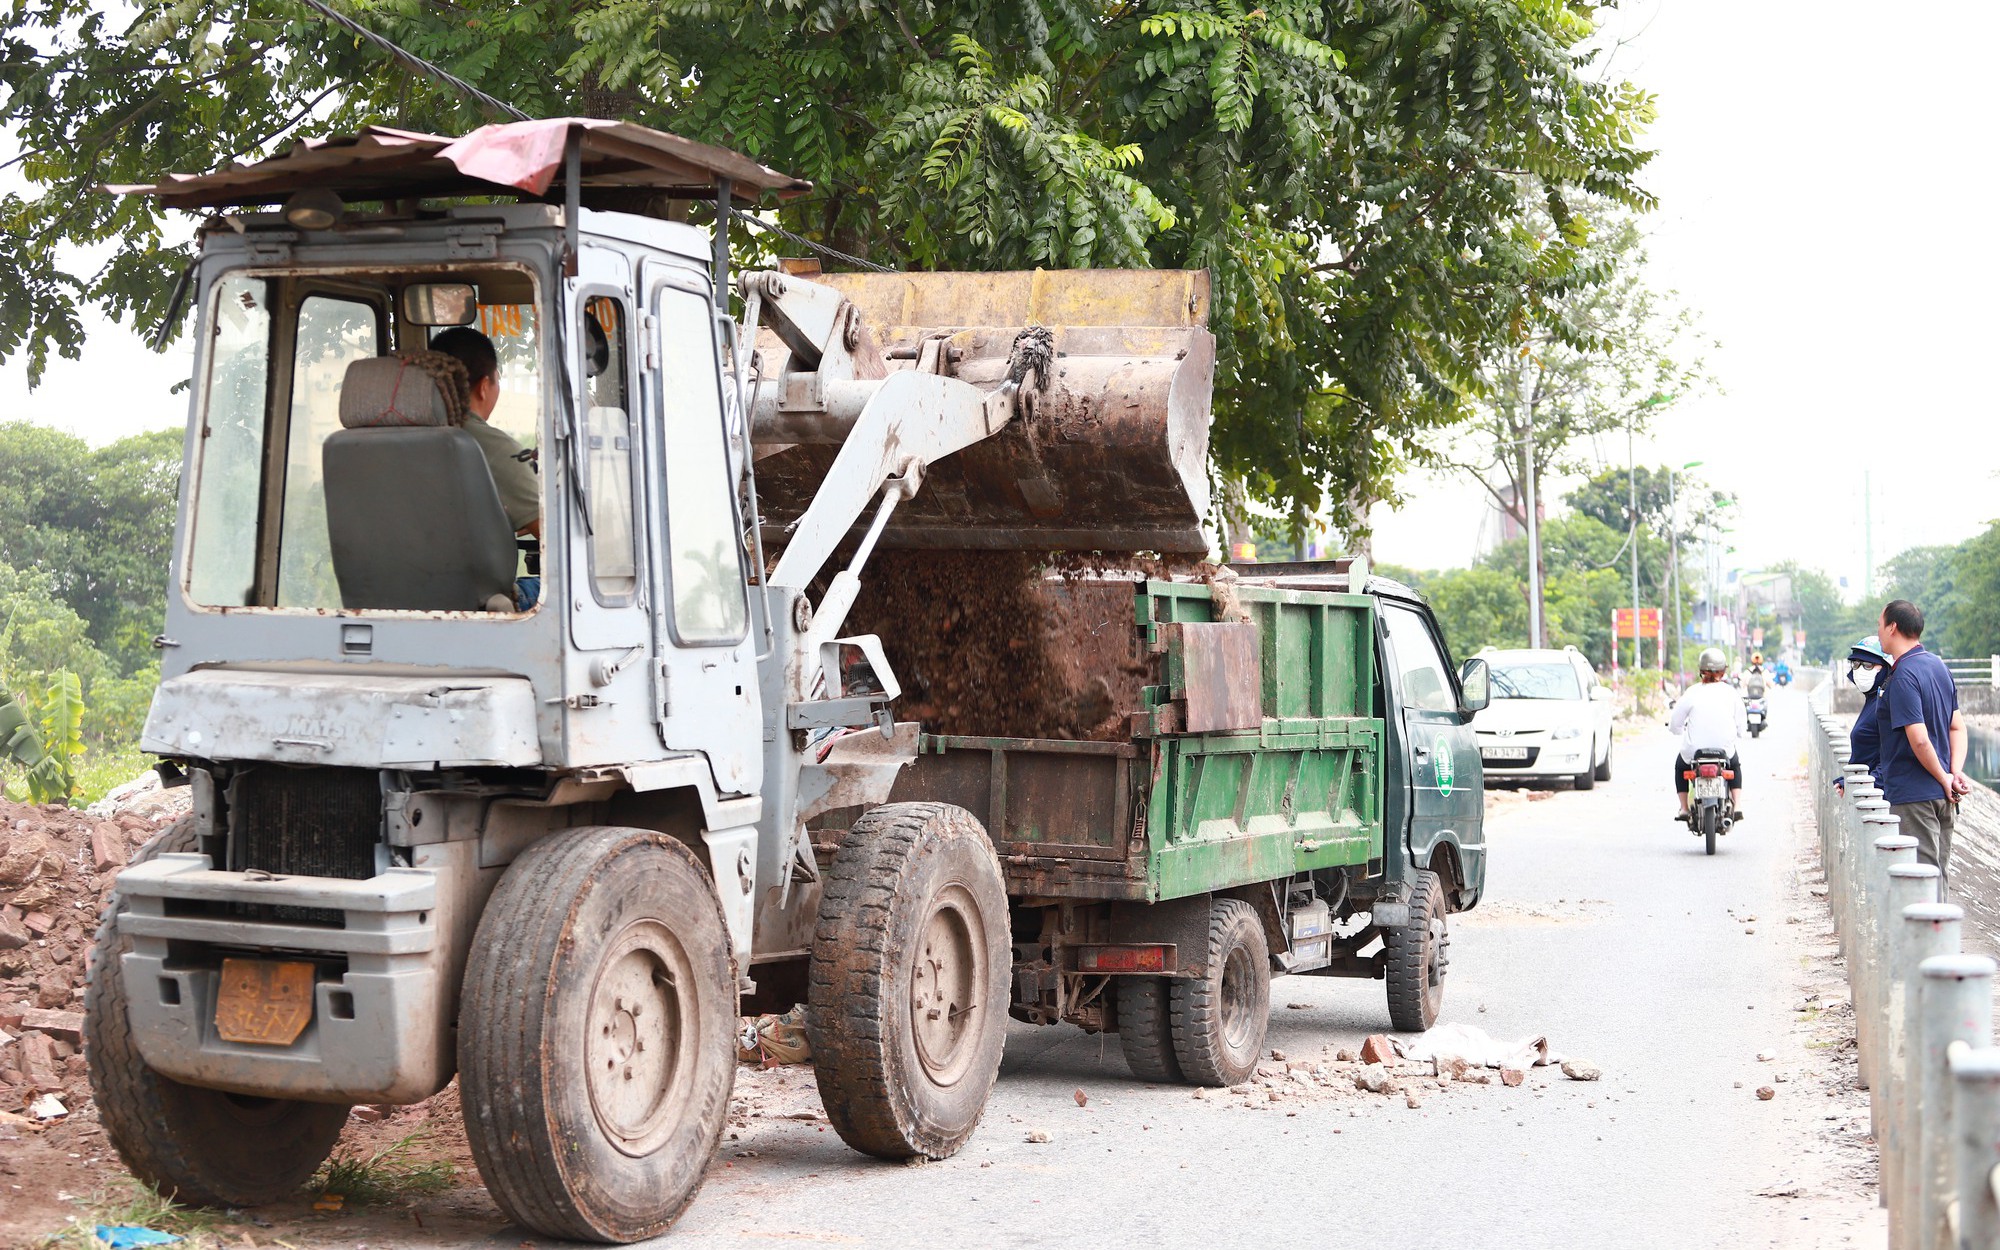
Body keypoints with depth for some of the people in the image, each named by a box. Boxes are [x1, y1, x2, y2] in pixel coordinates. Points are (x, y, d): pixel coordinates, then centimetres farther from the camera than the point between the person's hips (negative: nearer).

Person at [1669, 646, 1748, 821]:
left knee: (1680, 765, 33)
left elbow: (1674, 725, -2)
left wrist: (1686, 730, 21)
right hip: (1725, 750, 1)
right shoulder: (1731, 693, -5)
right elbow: (1742, 727, 1)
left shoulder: (1692, 693, -10)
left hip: (1694, 752, -1)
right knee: (1735, 765, 36)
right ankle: (1737, 805, 22)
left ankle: (1684, 808, 26)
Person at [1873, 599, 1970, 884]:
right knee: (1938, 874, 15)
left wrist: (1943, 778, -10)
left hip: (1912, 796, -9)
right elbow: (1957, 727, 11)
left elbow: (1919, 740, -23)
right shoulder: (1938, 666, 12)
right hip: (1943, 796, 9)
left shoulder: (1903, 676, -17)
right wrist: (1956, 773, 0)